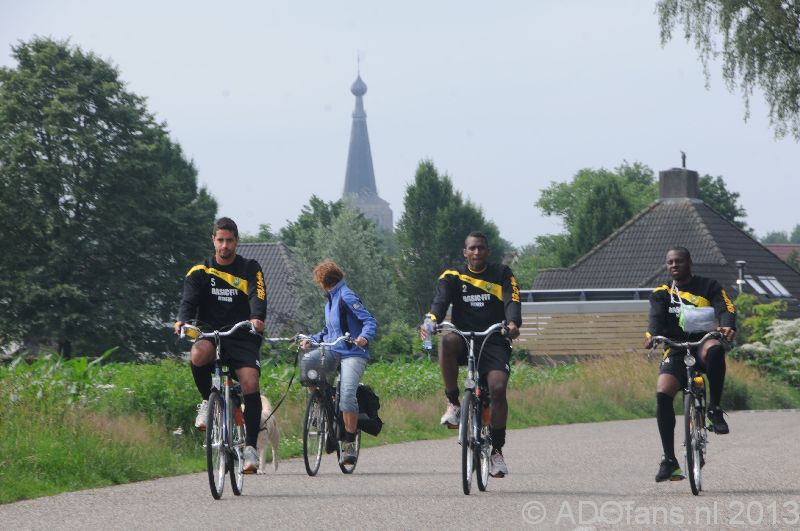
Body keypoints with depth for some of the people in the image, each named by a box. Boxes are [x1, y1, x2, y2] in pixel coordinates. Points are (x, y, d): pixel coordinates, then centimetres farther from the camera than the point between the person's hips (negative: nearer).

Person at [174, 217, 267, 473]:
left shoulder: (250, 269, 6)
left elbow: (257, 296, -11)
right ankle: (207, 401, -8)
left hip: (242, 336, 0)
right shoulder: (200, 272, 8)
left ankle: (251, 447, -15)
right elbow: (189, 300, -6)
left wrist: (257, 317, -34)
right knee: (199, 354, -36)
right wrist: (182, 320, -29)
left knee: (250, 383, -22)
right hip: (210, 333, 0)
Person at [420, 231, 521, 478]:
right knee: (447, 341, -36)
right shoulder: (452, 276, 7)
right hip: (464, 340, 0)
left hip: (494, 342, 0)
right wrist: (430, 321, -32)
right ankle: (453, 403, -22)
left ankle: (497, 450, -6)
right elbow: (440, 302, -9)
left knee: (498, 388, -21)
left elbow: (512, 302, -8)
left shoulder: (502, 274, 7)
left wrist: (513, 323, -31)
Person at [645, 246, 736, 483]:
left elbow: (725, 308, -8)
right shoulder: (661, 294, 14)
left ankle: (715, 408, -23)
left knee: (715, 349, -39)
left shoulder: (708, 287, 9)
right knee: (663, 393, -24)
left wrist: (728, 326, -32)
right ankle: (669, 459, -18)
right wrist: (651, 335, -30)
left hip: (702, 342, -2)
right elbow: (656, 317, -6)